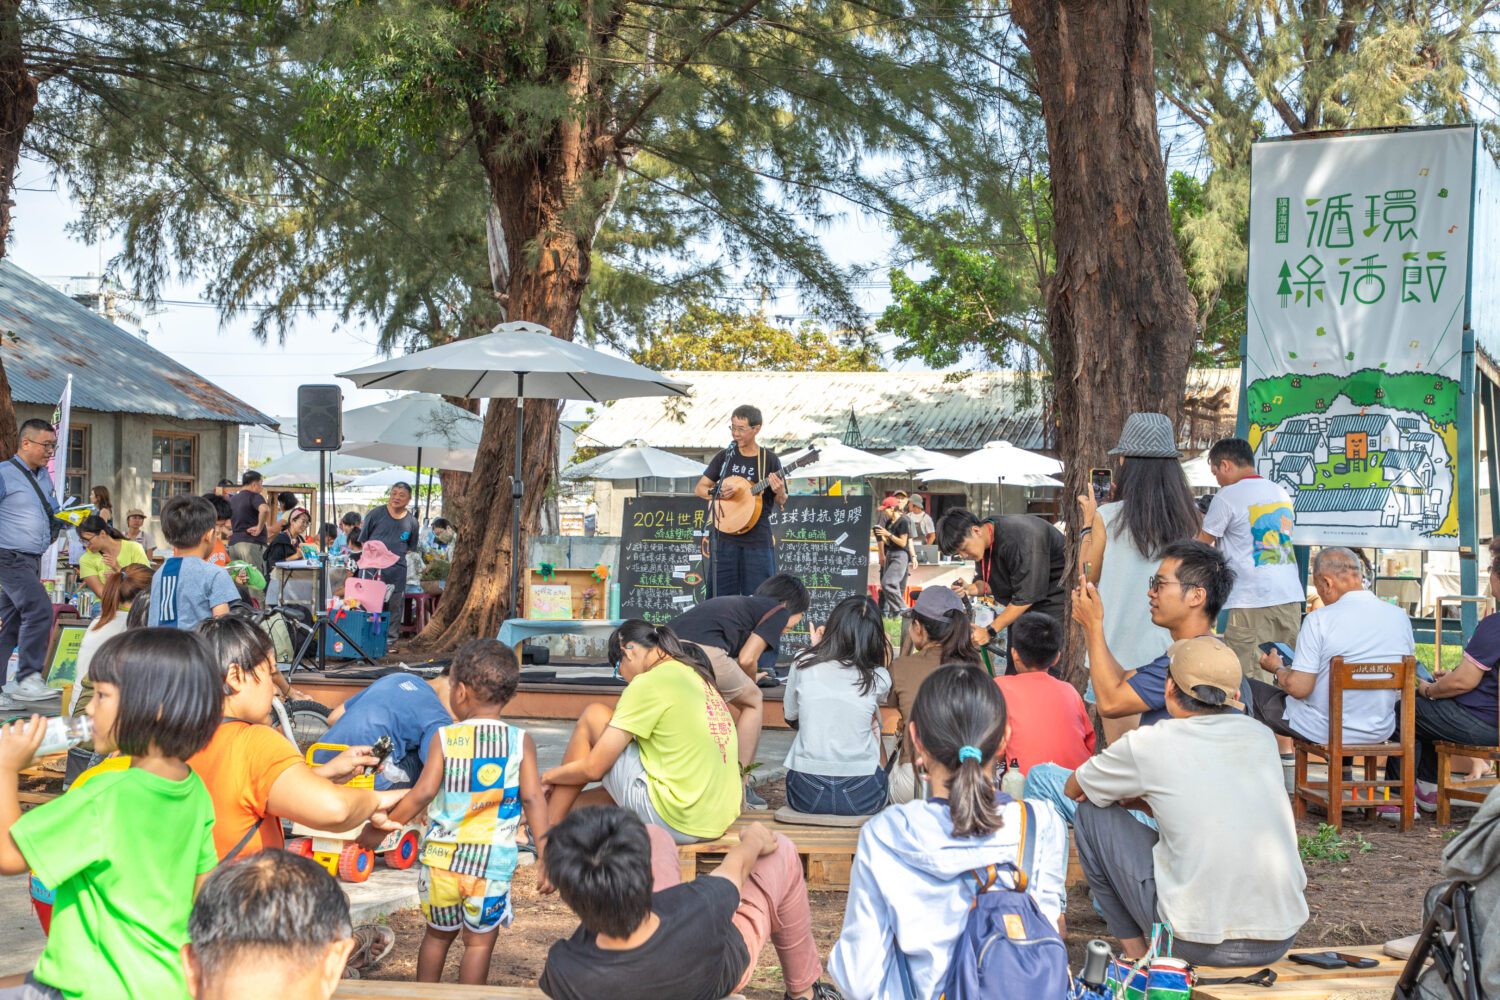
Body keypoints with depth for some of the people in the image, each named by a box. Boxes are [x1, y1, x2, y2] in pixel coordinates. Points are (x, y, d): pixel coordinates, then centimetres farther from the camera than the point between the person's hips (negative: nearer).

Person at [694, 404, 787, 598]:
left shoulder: (769, 459, -1)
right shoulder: (725, 457, 7)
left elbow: (782, 502, 4)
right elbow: (699, 488, 10)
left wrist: (779, 492, -20)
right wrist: (718, 493, -11)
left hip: (757, 539, -3)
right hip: (725, 537, 3)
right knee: (724, 598, 4)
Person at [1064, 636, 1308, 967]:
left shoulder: (1148, 745, -6)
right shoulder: (1261, 737, 7)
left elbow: (1073, 788, 14)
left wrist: (1121, 788, 33)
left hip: (1199, 945, -5)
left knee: (1093, 811, 10)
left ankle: (1135, 953, 16)